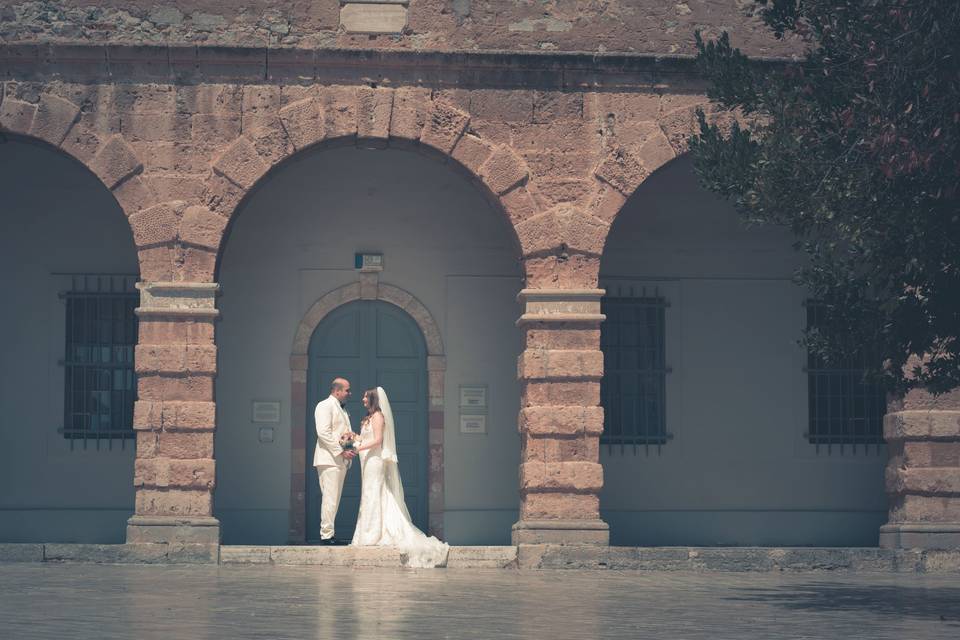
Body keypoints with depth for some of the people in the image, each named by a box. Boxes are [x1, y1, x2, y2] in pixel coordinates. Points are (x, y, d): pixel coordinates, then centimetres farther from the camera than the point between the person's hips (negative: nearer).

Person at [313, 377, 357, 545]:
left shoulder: (342, 410, 23)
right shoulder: (325, 406, -7)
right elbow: (323, 433, -17)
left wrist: (351, 448, 9)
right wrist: (341, 451, -18)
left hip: (341, 460, 9)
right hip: (329, 459, -9)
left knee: (334, 499, 8)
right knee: (330, 498, -12)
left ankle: (329, 534, 10)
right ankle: (326, 535, -12)